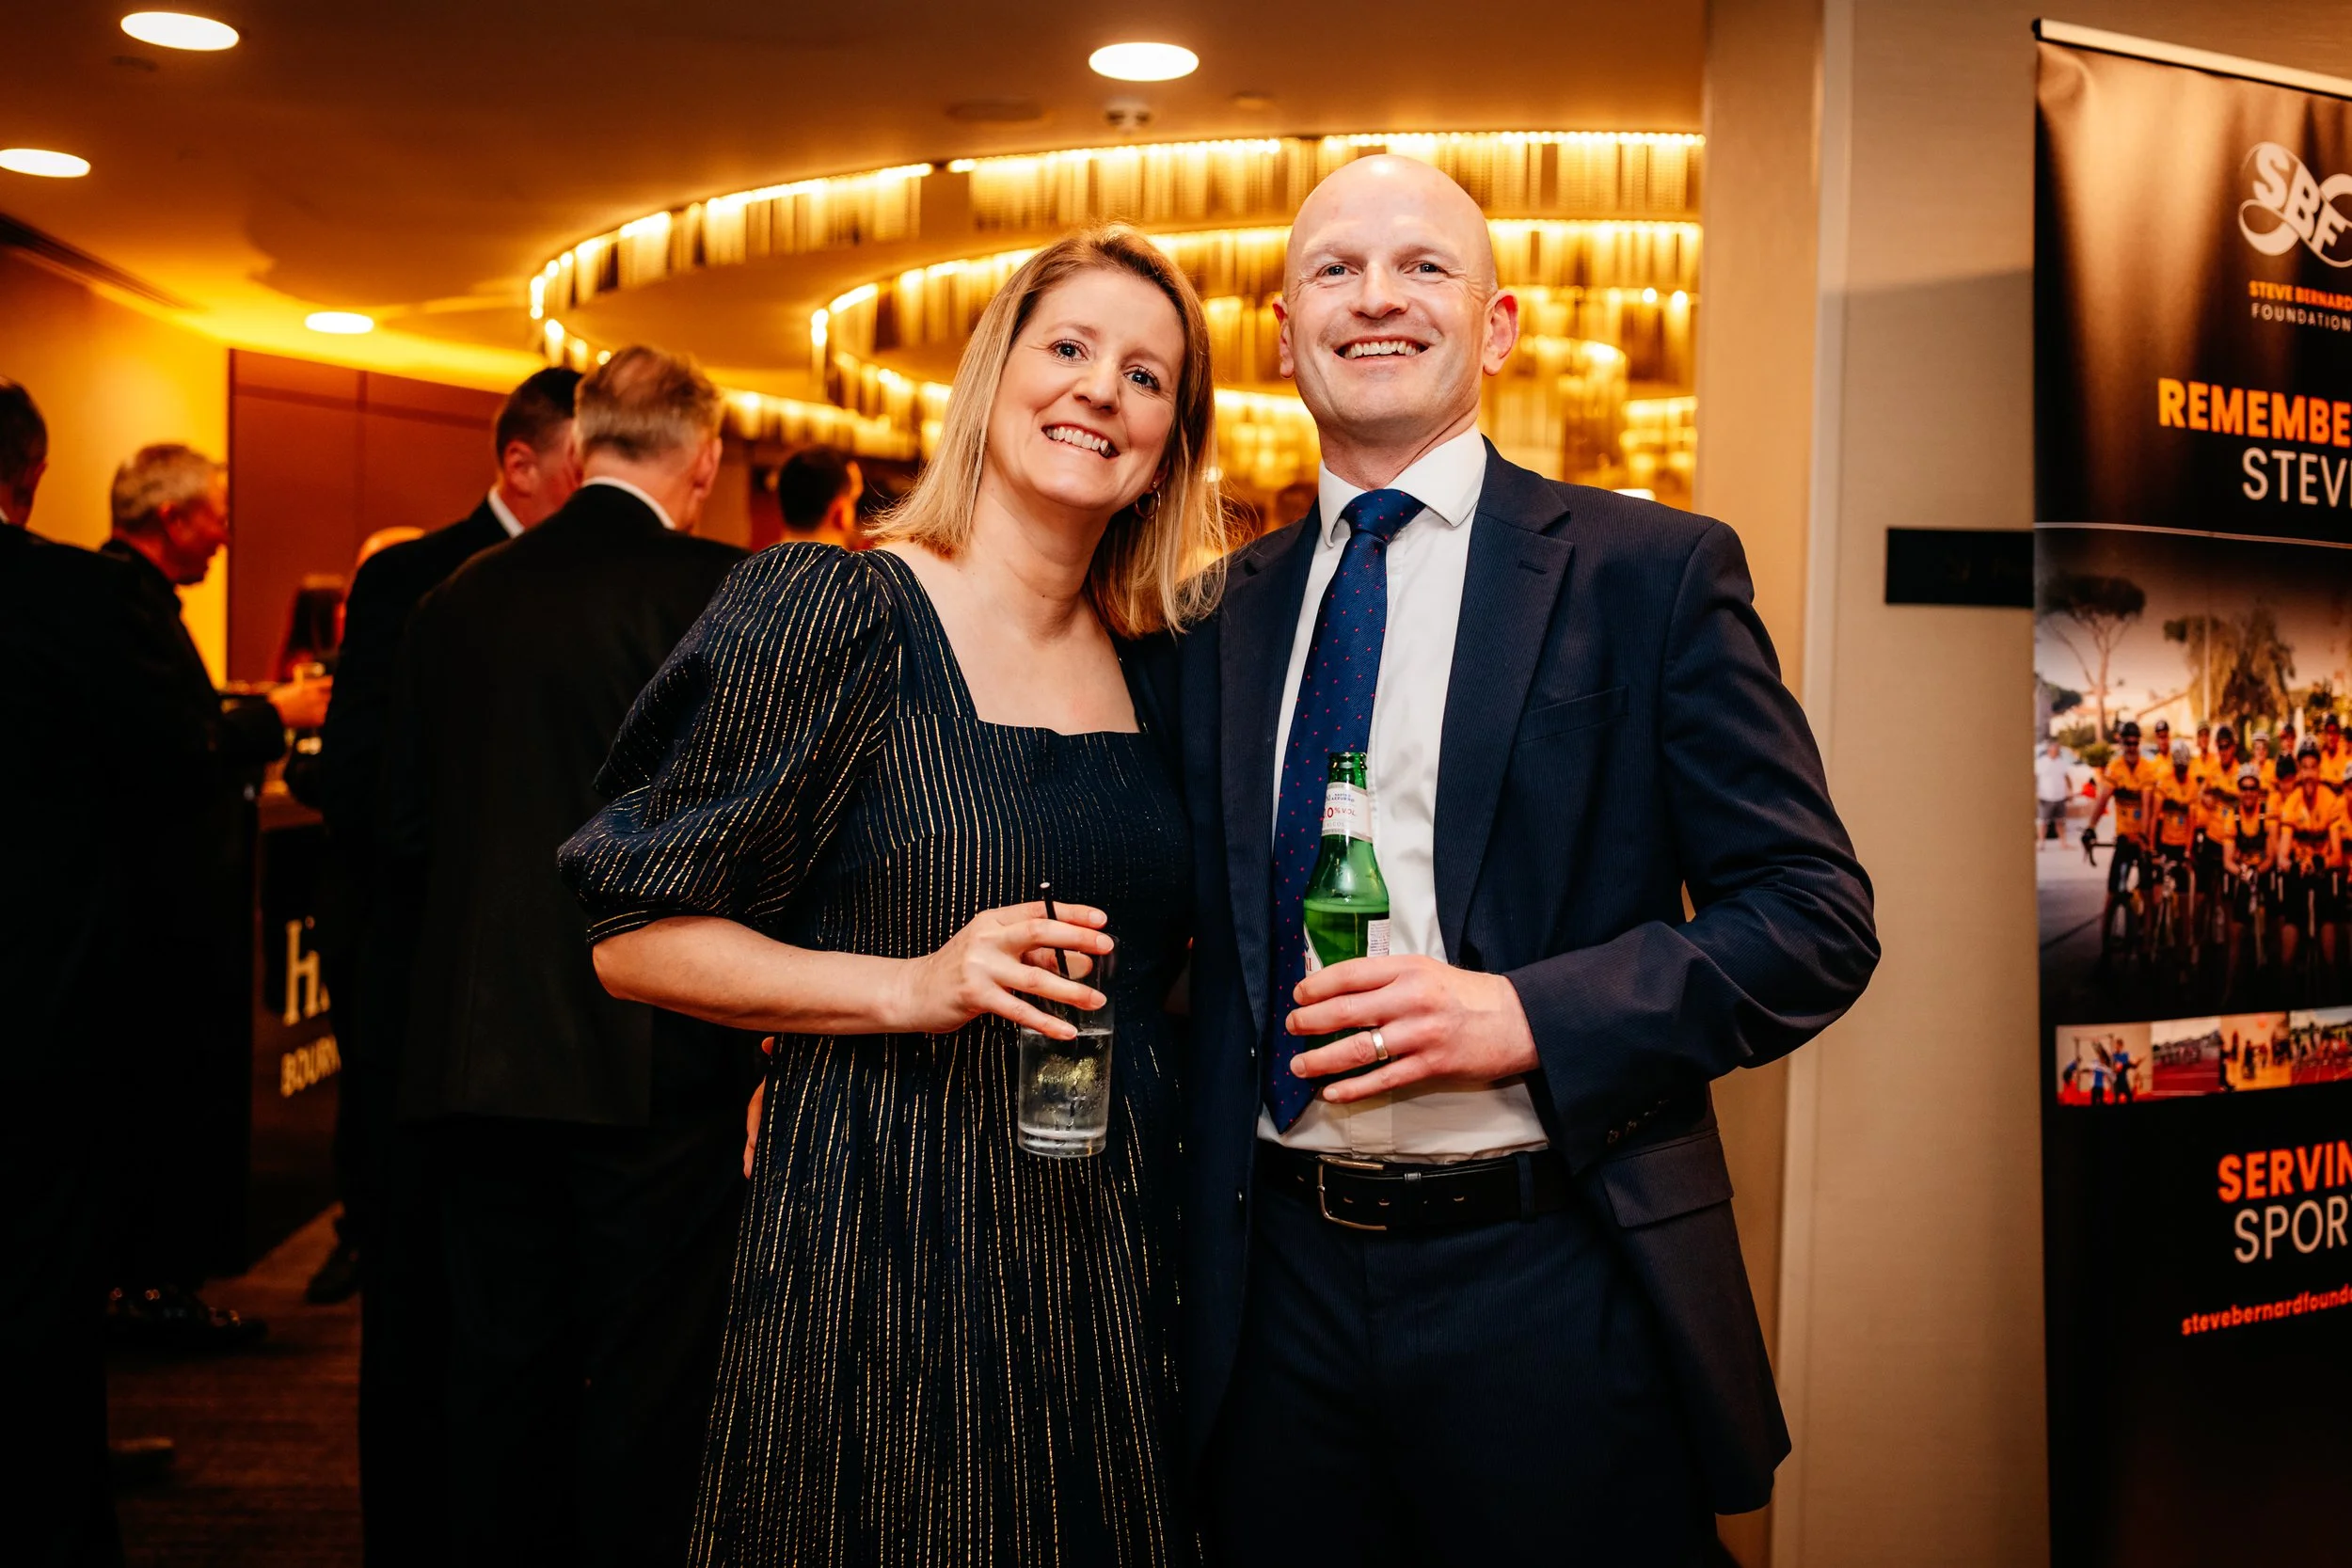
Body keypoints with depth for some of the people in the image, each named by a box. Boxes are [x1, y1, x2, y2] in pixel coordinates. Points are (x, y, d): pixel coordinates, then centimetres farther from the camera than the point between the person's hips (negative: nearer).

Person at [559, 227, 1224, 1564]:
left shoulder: (1154, 673, 7)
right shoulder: (829, 613, -8)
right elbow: (635, 937, -9)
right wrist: (908, 986, -18)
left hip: (1112, 1250, 5)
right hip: (883, 1243, -5)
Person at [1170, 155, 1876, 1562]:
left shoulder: (1652, 572, -4)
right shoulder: (1232, 614, 8)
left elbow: (1819, 918, -7)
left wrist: (1528, 1017, -19)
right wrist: (1197, 1264, 6)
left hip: (1555, 1298, -3)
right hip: (1280, 1291, 4)